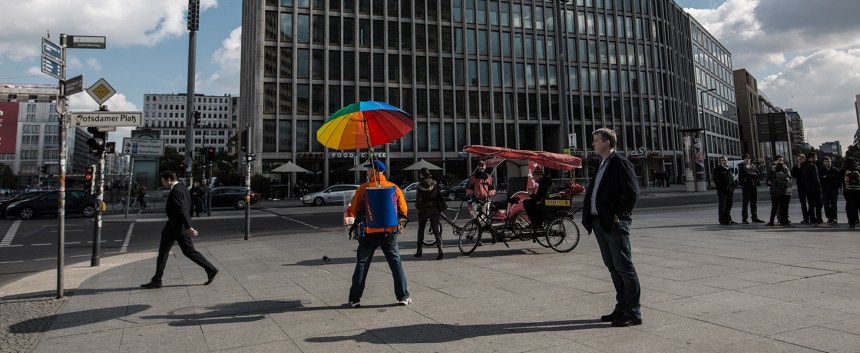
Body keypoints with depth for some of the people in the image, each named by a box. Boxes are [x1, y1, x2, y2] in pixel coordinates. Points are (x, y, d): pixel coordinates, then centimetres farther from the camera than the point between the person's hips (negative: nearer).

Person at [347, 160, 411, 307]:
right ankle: (403, 297, 12)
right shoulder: (394, 188, 0)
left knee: (361, 265, 10)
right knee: (396, 264, 11)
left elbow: (354, 211, 0)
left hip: (369, 233, -1)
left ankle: (354, 299, 13)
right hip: (389, 232, 1)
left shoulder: (363, 188, -6)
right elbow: (403, 210, 3)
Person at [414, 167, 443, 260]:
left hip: (423, 209, -2)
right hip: (434, 209, 2)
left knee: (421, 230, 14)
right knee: (436, 229, 1)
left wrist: (417, 206, 8)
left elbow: (418, 199, -10)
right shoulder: (435, 184, 1)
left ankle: (419, 251, 21)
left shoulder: (420, 185, -10)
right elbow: (440, 195, 3)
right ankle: (440, 250, -13)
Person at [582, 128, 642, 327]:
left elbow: (632, 192, -16)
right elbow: (593, 192, 21)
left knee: (624, 267, -3)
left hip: (614, 223, -9)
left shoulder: (620, 163, -9)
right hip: (599, 222, 9)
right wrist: (589, 215, 10)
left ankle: (633, 313, 5)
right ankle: (622, 308, 24)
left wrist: (619, 215, -16)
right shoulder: (602, 165, 18)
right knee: (613, 267, 14)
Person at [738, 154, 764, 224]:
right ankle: (744, 219, -1)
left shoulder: (753, 166, 16)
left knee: (754, 202, 9)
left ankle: (755, 217, 16)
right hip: (746, 185, -5)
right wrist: (753, 174, -4)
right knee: (745, 202, -5)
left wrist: (750, 174, -9)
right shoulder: (741, 166, 1)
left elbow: (758, 174, 5)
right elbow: (745, 173, -13)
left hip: (754, 185, 5)